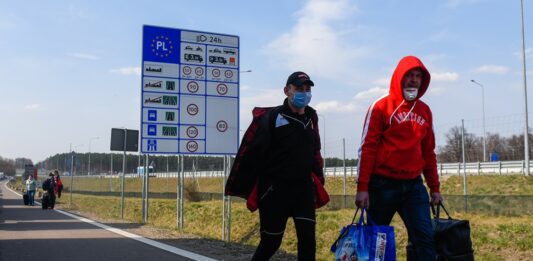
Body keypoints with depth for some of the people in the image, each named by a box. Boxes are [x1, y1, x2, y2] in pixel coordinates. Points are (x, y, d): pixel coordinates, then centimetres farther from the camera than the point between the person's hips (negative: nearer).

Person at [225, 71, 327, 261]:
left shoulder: (311, 117, 10)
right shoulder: (272, 117, -11)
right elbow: (250, 153, -14)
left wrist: (318, 180, 19)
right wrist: (240, 186, -15)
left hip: (304, 187, 5)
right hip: (275, 189, -5)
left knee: (307, 237, -4)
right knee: (271, 242, 6)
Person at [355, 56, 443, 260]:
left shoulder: (424, 111, 11)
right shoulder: (381, 106, -5)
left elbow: (428, 151, 17)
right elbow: (367, 148, -9)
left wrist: (435, 187, 15)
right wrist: (362, 187, -14)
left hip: (414, 185, 5)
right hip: (383, 184, -4)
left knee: (425, 237, -1)